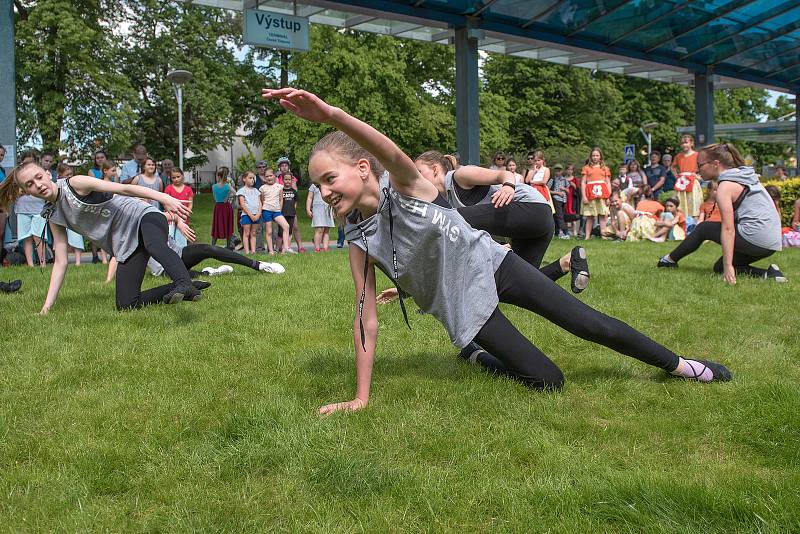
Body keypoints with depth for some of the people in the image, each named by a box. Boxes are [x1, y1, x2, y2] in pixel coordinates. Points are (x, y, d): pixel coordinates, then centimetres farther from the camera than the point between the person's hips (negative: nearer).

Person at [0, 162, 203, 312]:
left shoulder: (75, 184, -9)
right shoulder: (53, 217, 9)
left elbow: (124, 189, -19)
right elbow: (61, 262, 8)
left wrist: (164, 197, -33)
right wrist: (47, 306, 2)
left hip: (143, 217, -6)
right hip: (126, 248, 7)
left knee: (155, 245, -43)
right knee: (125, 305, -8)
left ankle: (185, 285, -63)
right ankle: (180, 291, -2)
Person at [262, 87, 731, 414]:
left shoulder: (404, 184, -19)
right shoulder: (359, 244, -11)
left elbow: (393, 153, -44)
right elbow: (366, 317, -12)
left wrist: (330, 114, -64)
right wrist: (361, 398, -16)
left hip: (491, 265, -1)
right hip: (464, 306, 1)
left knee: (591, 324, 0)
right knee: (548, 381, -7)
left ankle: (679, 365, 19)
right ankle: (481, 358, 21)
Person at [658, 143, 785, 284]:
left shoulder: (725, 187, -11)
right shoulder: (746, 175, 17)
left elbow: (728, 229, -19)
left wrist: (728, 266, -23)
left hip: (755, 239, -9)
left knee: (703, 229, 8)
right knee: (719, 267, 17)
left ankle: (671, 259, 21)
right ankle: (768, 273, 2)